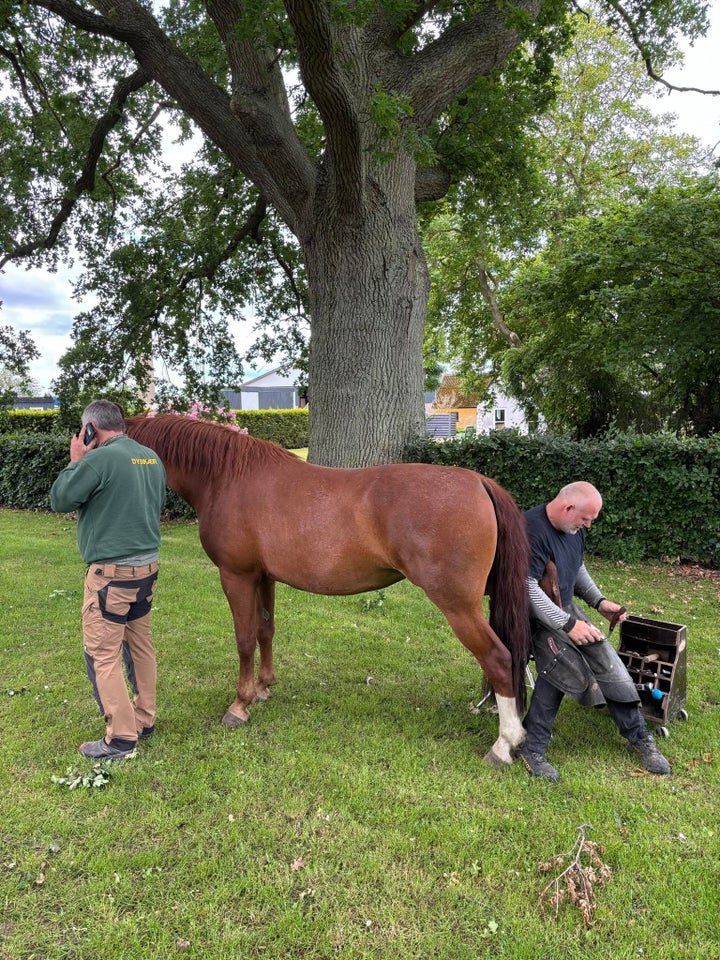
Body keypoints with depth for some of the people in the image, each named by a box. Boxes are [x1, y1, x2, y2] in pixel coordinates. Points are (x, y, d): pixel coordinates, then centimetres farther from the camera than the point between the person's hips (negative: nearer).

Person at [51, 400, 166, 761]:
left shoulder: (98, 459, -17)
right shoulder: (152, 458, 7)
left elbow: (60, 501, -7)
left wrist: (75, 461, 3)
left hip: (111, 572, -8)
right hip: (147, 565, 8)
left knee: (102, 654, 2)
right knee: (139, 644, 18)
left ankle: (121, 738, 8)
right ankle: (144, 720, 29)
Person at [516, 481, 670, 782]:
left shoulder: (573, 528, 0)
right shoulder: (531, 530, -28)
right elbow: (528, 588, -31)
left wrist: (598, 601, 3)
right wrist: (567, 624, -29)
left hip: (565, 607, 8)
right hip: (533, 614, -8)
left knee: (606, 660, -2)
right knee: (561, 665, -27)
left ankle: (638, 736, 16)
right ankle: (531, 746, -13)